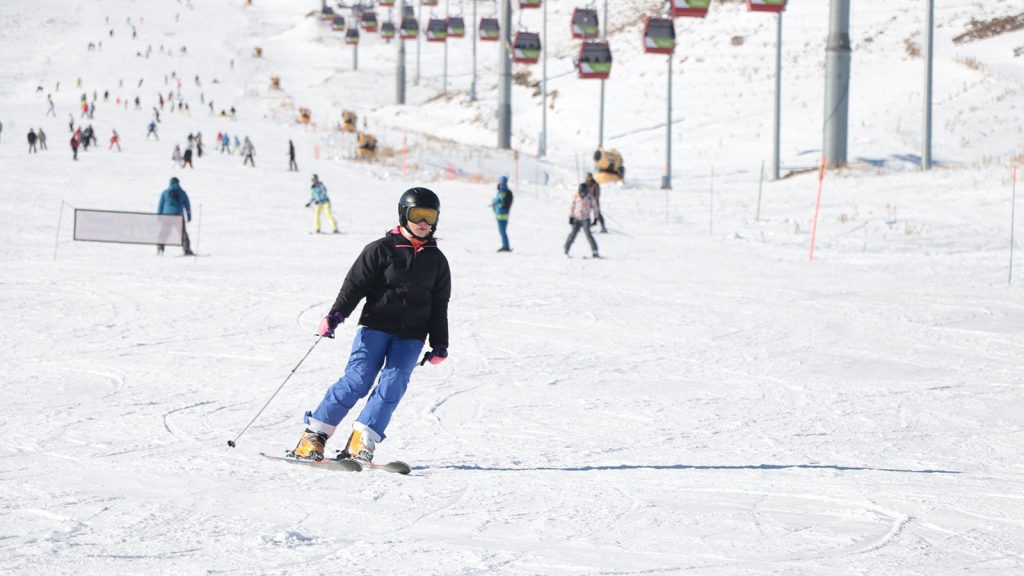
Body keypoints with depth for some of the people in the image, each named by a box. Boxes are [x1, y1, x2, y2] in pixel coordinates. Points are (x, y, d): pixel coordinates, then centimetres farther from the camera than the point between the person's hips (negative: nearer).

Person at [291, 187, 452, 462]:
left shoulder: (437, 261, 12)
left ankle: (360, 442, -15)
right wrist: (336, 315, -15)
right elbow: (355, 284, -2)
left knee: (393, 383, -15)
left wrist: (439, 344, 11)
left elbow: (439, 306, 17)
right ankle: (313, 436, -7)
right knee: (357, 380, -13)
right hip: (375, 326, -3)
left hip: (411, 336, 3)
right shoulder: (381, 250, 1)